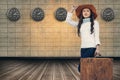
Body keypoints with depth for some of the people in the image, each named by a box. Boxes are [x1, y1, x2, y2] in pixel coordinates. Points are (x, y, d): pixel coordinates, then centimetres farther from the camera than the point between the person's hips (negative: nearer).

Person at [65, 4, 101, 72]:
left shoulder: (94, 22, 3)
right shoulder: (80, 23, 15)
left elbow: (97, 36, -1)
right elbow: (68, 20, 18)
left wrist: (98, 48, -11)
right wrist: (72, 10, 11)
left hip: (92, 48, -5)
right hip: (83, 48, 5)